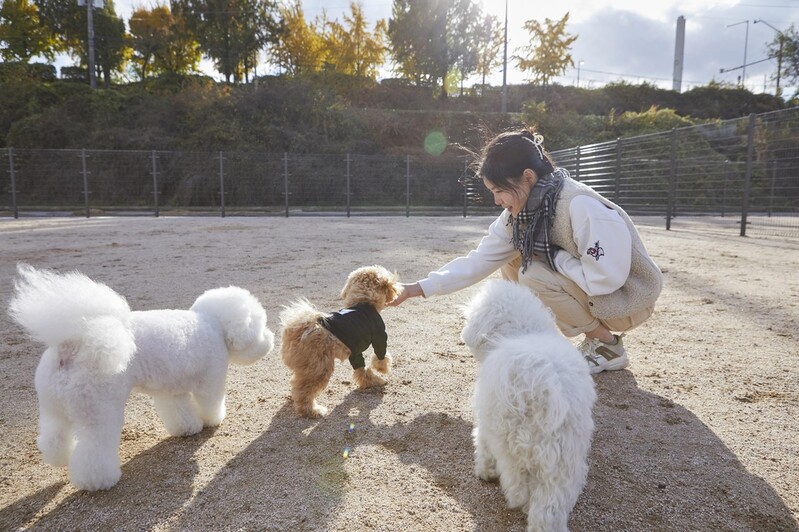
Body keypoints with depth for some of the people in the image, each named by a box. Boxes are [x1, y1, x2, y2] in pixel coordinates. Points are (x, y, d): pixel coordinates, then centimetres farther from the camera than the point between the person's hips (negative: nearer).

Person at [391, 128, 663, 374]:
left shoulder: (581, 206, -30)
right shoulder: (521, 213, -7)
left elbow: (605, 279, -31)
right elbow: (479, 260, -6)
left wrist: (551, 255, -21)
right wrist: (421, 287, -12)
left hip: (628, 299, -8)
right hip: (588, 290, 8)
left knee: (534, 273, -25)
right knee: (512, 263, -2)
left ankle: (608, 345, -4)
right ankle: (595, 334, 6)